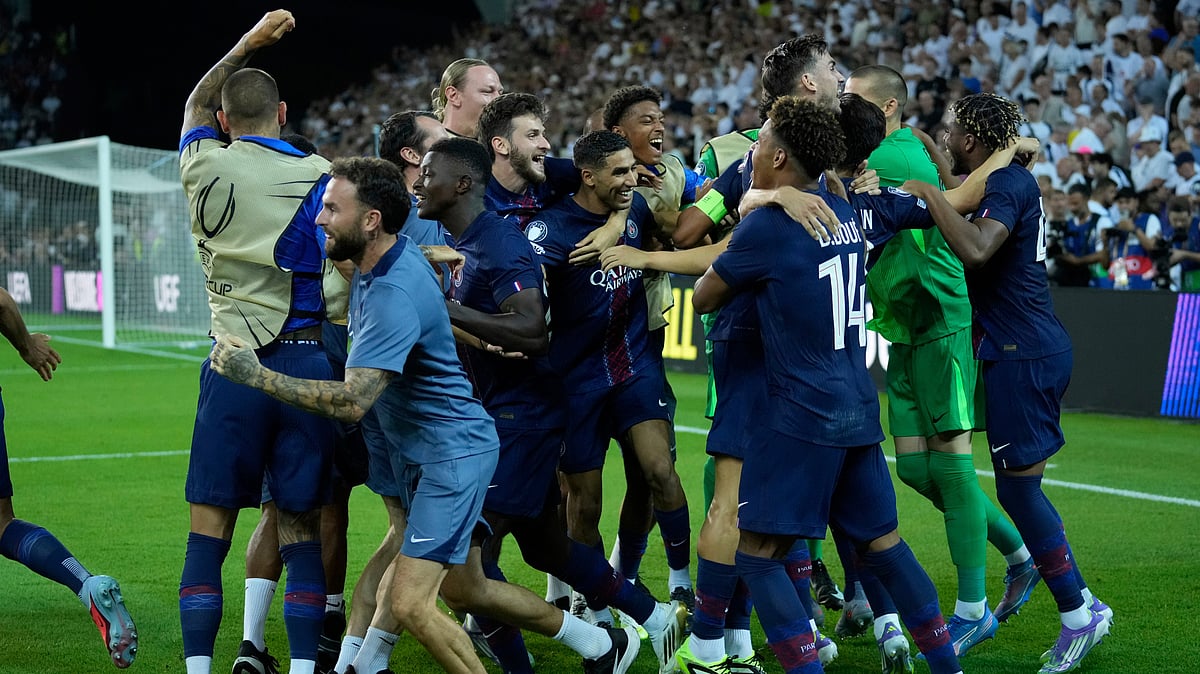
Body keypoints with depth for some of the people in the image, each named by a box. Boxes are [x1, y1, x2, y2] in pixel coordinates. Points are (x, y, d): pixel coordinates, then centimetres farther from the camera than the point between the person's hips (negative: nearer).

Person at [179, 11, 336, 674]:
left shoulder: (206, 167, 1)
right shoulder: (321, 175, 1)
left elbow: (195, 105, 22)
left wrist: (249, 41, 30)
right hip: (309, 361, 2)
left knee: (209, 532, 4)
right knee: (302, 531, 6)